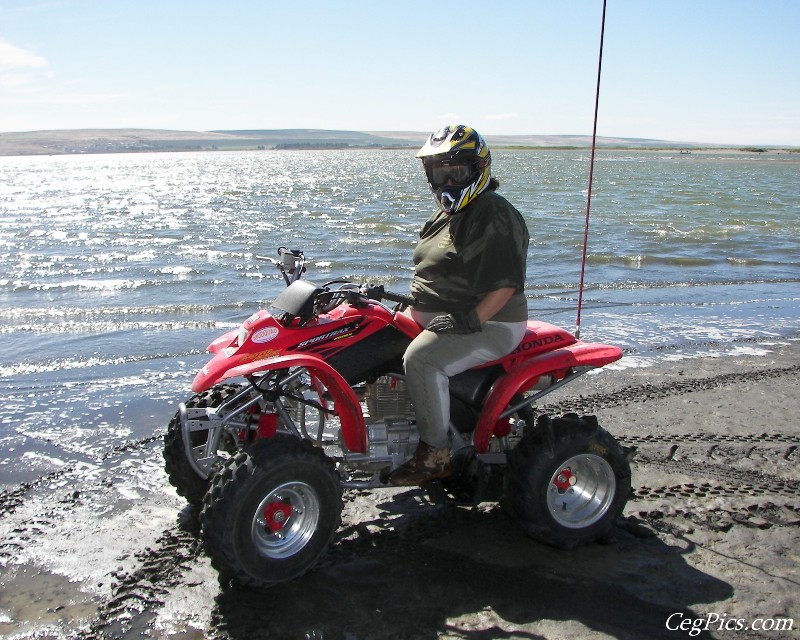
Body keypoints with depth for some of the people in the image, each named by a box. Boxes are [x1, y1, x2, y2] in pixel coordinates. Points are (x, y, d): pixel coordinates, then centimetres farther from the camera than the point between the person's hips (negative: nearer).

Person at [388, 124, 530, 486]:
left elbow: (507, 283, -22)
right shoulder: (446, 215, 16)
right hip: (435, 317, 10)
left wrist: (471, 320, -29)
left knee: (421, 359, -32)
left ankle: (435, 454, -19)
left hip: (490, 325, -10)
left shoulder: (495, 217, -14)